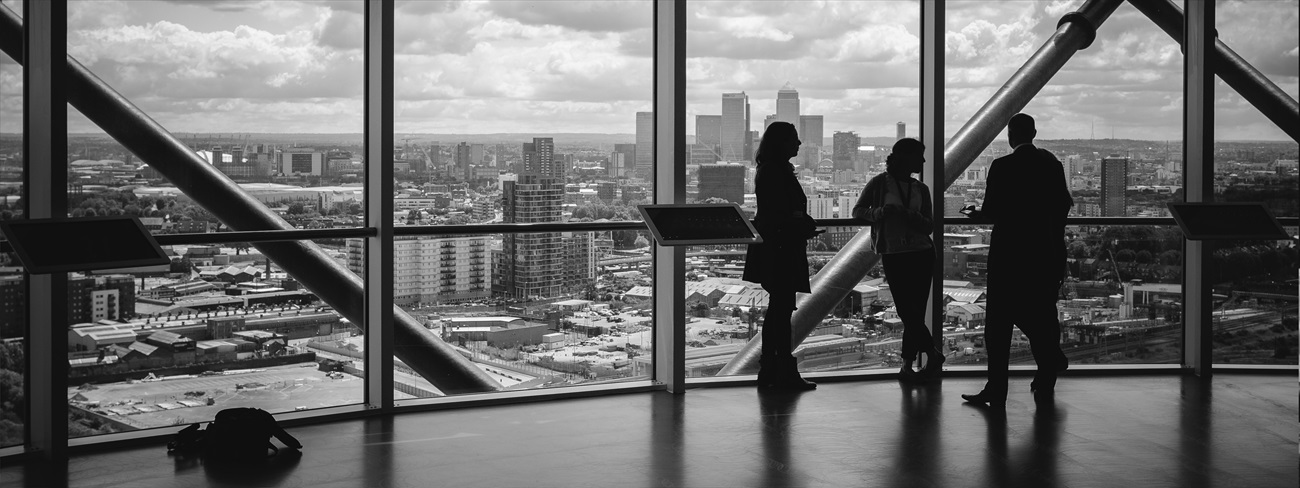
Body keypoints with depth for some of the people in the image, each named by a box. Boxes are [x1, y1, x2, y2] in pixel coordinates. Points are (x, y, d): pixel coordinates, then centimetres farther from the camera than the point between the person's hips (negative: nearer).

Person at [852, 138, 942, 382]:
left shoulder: (920, 189, 10)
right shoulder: (880, 183, 0)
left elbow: (929, 227, 6)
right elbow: (857, 211, 2)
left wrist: (912, 217, -15)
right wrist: (880, 211, -16)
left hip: (922, 254, 3)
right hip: (893, 255, -3)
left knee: (914, 312, 0)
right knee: (908, 311, -7)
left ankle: (907, 364, 8)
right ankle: (933, 354, 5)